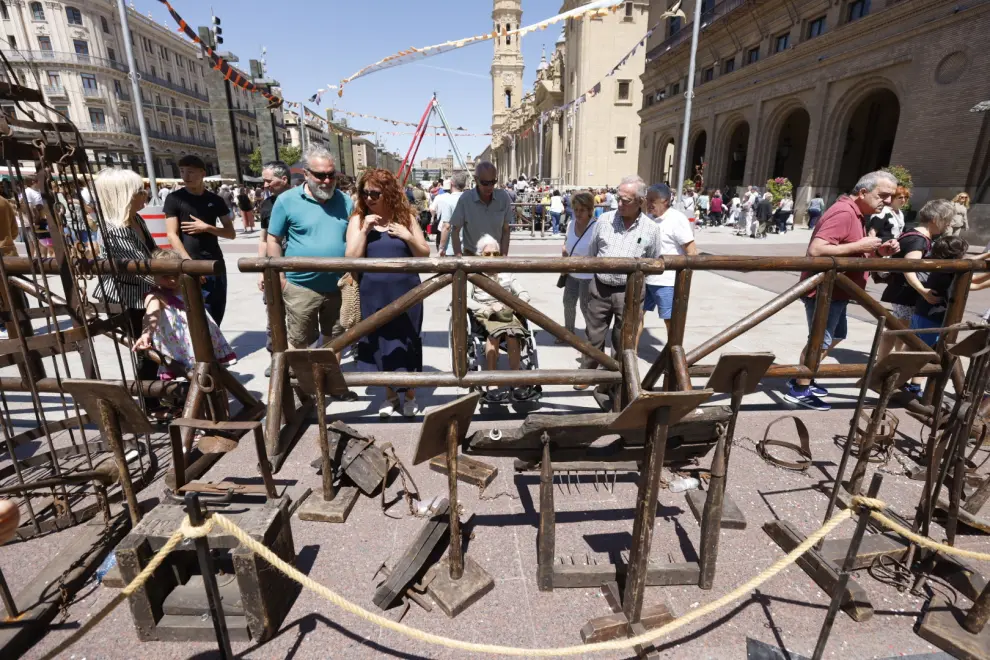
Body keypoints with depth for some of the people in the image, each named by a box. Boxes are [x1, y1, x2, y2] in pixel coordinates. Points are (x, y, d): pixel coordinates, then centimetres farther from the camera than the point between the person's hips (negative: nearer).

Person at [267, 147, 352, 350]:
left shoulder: (346, 201, 2)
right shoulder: (287, 200, -6)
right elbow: (274, 240, -1)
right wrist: (281, 277, -5)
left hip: (339, 286, 3)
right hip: (301, 287, -3)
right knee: (299, 344, 10)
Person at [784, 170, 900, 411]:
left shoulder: (857, 213, 13)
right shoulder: (843, 212, -20)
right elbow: (815, 250, -32)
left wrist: (879, 250, 2)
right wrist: (859, 246, -25)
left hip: (837, 291, 11)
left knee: (835, 337, 21)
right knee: (820, 341, 0)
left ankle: (803, 379, 32)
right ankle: (799, 390, 13)